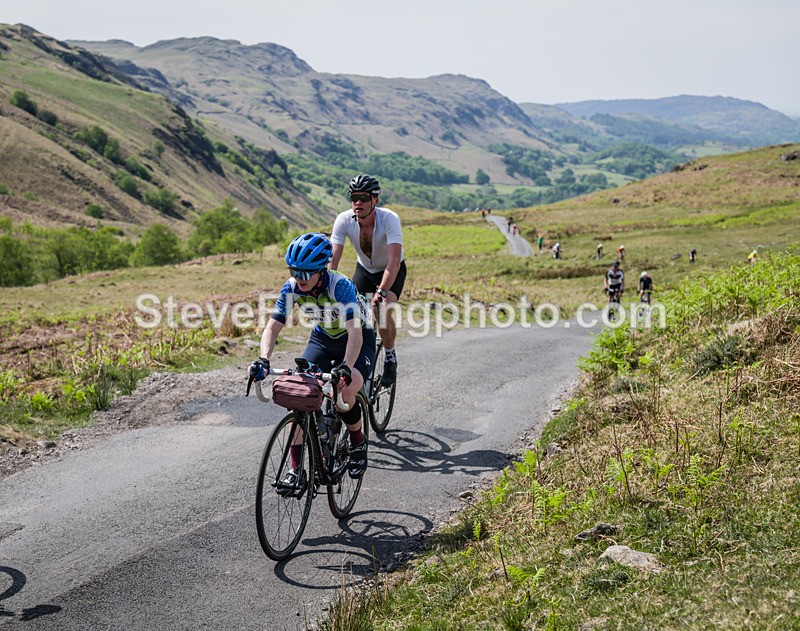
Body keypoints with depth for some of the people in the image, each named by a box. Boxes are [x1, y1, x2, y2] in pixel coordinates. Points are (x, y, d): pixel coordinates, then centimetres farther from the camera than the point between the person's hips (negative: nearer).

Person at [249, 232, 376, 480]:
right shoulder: (292, 288, -20)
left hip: (357, 339, -4)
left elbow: (355, 331, -42)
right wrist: (263, 360, -40)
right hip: (323, 337, 5)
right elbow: (273, 326, -21)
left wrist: (346, 367, -57)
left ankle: (358, 444, 4)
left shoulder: (340, 285, -34)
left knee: (344, 394, -27)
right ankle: (296, 468, -6)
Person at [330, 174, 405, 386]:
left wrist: (382, 292, -55)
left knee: (383, 313, -25)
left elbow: (394, 261, -44)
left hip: (392, 271, -3)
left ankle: (390, 358, 0)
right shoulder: (344, 220, -25)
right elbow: (333, 259, -29)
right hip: (364, 269, 3)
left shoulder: (389, 219, -34)